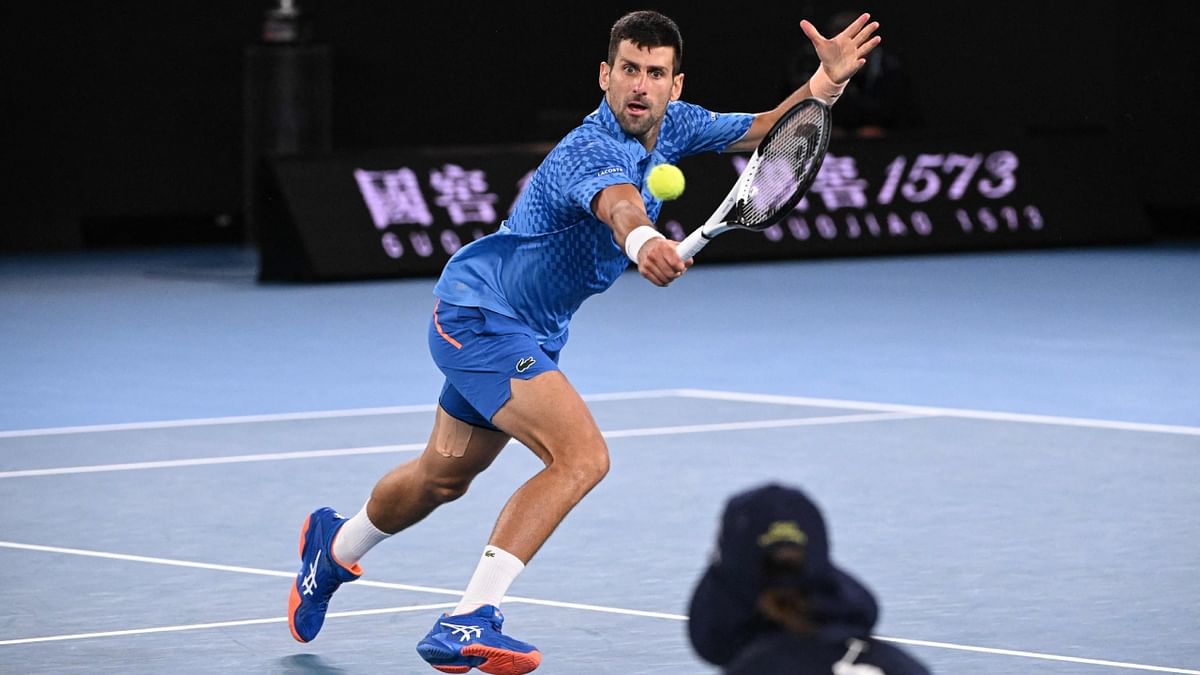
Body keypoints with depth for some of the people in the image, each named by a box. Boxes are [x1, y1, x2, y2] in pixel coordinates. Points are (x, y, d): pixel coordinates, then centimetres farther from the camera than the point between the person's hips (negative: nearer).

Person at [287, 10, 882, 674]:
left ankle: (335, 546, 55)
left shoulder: (670, 127, -3)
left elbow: (766, 130, 6)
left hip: (531, 330, 10)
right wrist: (641, 240, -77)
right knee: (581, 456, -27)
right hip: (476, 312, -10)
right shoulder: (593, 150, -30)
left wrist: (828, 79, -13)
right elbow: (616, 201, -54)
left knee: (443, 477, 28)